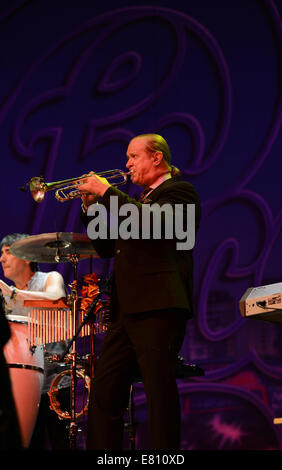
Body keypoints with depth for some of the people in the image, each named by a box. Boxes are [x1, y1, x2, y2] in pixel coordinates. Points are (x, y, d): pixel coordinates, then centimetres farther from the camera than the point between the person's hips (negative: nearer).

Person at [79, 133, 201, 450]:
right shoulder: (137, 201, 27)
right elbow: (107, 247, 25)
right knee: (103, 395, 5)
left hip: (158, 307, -9)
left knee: (160, 396, -10)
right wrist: (90, 207, 13)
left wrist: (106, 192, -11)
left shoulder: (179, 192, 0)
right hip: (125, 311, 9)